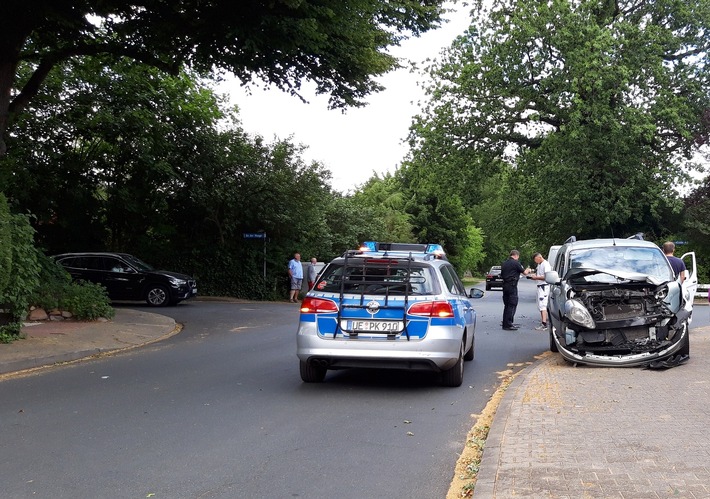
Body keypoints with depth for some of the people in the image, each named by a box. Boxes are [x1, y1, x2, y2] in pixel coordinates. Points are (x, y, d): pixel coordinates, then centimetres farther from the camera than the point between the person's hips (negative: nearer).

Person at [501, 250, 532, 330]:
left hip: (505, 285, 8)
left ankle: (505, 324, 18)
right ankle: (508, 325, -6)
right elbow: (525, 272, -6)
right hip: (512, 286, -8)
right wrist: (528, 270, 16)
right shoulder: (515, 263, -10)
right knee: (512, 305, -4)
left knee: (507, 305, 14)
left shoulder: (504, 263, 13)